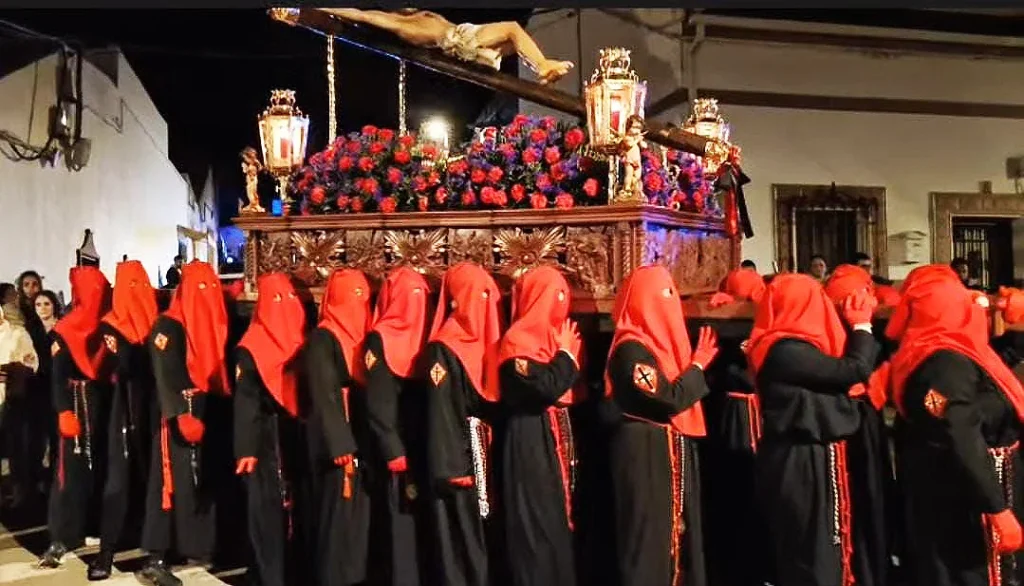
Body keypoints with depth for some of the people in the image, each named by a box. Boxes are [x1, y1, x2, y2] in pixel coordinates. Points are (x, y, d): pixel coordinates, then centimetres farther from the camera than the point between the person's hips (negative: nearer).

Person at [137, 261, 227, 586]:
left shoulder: (213, 323, 13)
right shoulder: (169, 325, -9)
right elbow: (165, 375, -18)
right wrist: (182, 414, -26)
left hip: (210, 413, 7)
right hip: (179, 416, -7)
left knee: (205, 482, 10)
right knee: (174, 483, -6)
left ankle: (195, 544, 21)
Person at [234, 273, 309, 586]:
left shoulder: (300, 341, 9)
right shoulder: (252, 348, -6)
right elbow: (245, 401, -10)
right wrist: (246, 448, -17)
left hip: (298, 438, 5)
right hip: (267, 440, -5)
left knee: (296, 507, 10)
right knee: (268, 509, -1)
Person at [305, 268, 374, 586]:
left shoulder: (360, 336, 12)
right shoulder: (323, 339, -11)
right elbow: (325, 398, -16)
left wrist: (361, 445, 8)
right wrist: (341, 448, -21)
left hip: (362, 441, 8)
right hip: (338, 443, -8)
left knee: (359, 515, 13)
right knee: (338, 515, 0)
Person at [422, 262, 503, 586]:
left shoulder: (480, 342, 12)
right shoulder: (442, 349, -12)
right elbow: (439, 413, -16)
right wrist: (450, 469, -20)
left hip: (483, 454, 8)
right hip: (460, 457, -8)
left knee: (482, 539, 13)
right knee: (462, 542, 0)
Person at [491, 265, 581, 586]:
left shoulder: (547, 337, 13)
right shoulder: (518, 341, -14)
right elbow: (547, 389, -24)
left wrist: (568, 353, 5)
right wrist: (566, 352, -12)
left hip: (554, 443, 9)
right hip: (531, 447, -9)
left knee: (555, 524, 14)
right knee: (537, 528, -3)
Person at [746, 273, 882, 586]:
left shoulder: (786, 347, 9)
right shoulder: (788, 351, -21)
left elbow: (833, 373, 15)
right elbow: (855, 370, -20)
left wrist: (856, 328, 11)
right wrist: (862, 324, -4)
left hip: (802, 459, 10)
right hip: (803, 465, -10)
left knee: (807, 550, 19)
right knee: (814, 552, 3)